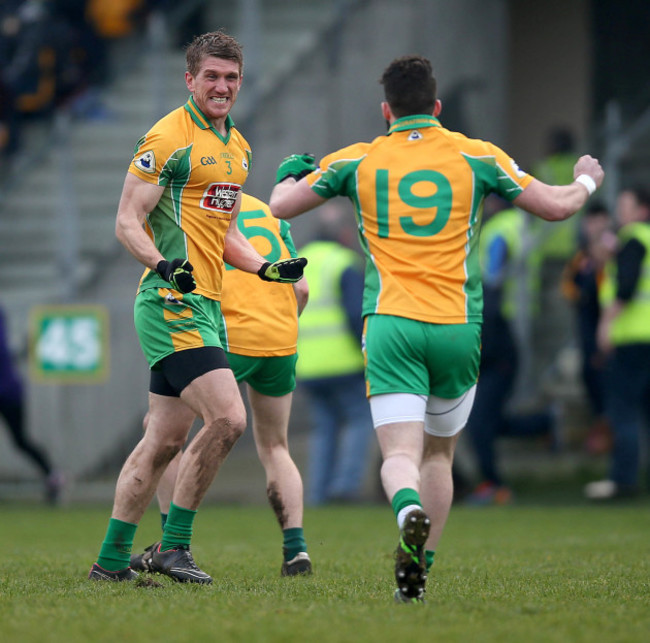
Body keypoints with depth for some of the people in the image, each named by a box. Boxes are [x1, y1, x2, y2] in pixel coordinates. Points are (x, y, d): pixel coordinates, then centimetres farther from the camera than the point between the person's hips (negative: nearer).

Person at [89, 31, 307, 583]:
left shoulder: (237, 147, 18)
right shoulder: (168, 138, -9)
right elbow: (127, 222, -11)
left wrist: (265, 267, 11)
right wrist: (164, 265, -27)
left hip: (204, 306, 9)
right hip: (172, 303, -9)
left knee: (165, 439, 8)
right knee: (227, 418, -18)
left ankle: (112, 559, 14)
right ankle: (173, 544, -7)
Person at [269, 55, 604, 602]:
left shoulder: (357, 161, 7)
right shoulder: (476, 157, 7)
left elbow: (281, 205, 14)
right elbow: (556, 206, 8)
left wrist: (291, 171, 38)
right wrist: (587, 180, 31)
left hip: (390, 325, -1)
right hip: (458, 327, 1)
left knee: (400, 452, -9)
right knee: (439, 454, 19)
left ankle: (410, 511, -42)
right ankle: (421, 569, 15)